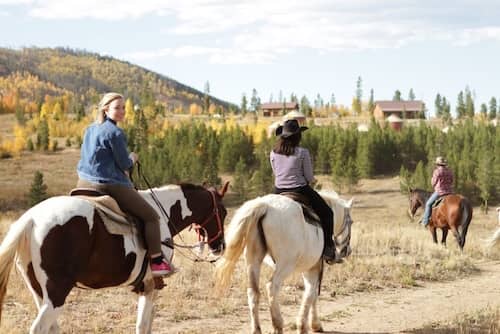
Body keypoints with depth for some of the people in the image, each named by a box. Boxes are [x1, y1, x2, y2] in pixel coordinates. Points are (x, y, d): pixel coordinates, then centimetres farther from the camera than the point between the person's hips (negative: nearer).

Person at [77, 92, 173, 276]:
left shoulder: (89, 130, 13)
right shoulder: (115, 133, -13)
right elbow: (125, 164, -11)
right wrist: (133, 158, 12)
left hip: (84, 184, 8)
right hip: (111, 186, -8)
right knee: (151, 217, 0)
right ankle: (156, 261, -5)